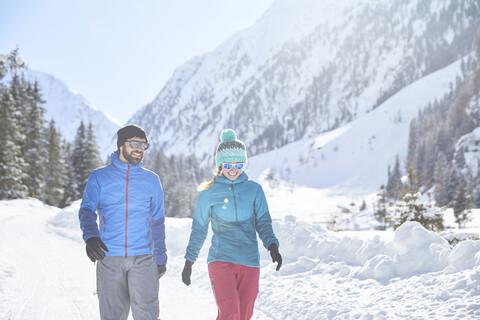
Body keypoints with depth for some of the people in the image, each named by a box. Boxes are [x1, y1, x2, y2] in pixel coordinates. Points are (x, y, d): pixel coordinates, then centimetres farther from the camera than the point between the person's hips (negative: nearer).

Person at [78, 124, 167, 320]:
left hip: (143, 259, 0)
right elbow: (87, 210, -2)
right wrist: (90, 236, -23)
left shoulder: (151, 180, 12)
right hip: (108, 257, 0)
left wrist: (161, 258, 13)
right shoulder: (99, 177, 8)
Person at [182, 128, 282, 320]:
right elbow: (199, 230, 10)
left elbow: (263, 223, 3)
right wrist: (189, 262, 12)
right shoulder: (209, 193, 4)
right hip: (220, 261, -2)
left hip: (249, 262, 2)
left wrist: (272, 246, -16)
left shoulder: (254, 189, 6)